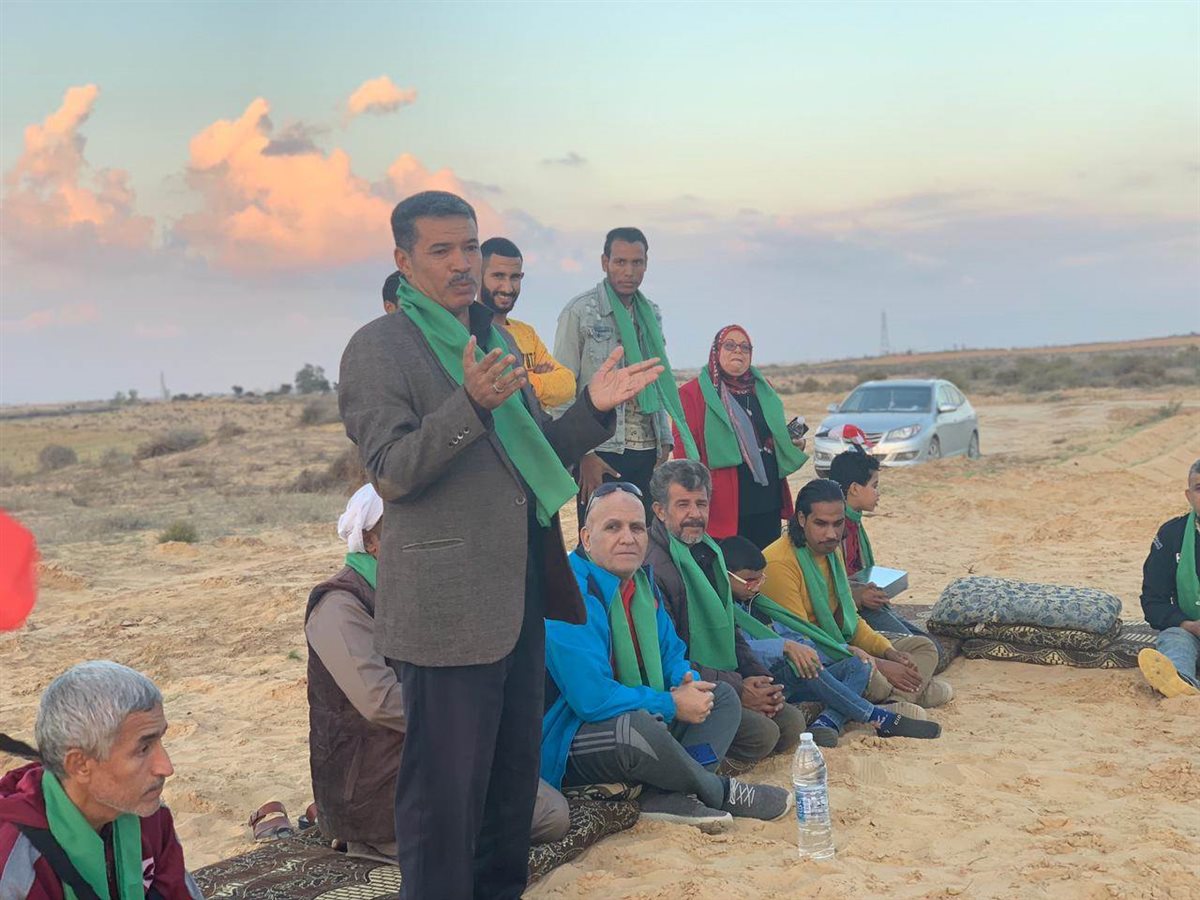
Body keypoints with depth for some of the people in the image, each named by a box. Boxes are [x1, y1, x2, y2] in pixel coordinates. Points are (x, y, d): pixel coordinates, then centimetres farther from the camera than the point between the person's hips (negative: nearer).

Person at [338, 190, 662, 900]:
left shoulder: (497, 339, 16)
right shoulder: (379, 348, -8)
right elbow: (392, 470, -17)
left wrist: (593, 409, 4)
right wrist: (471, 404, -30)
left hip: (521, 597, 8)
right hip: (447, 605, -8)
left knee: (516, 772, 19)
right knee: (446, 790, 0)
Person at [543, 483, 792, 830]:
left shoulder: (641, 580, 7)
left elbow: (671, 653, 16)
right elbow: (592, 699, -29)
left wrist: (689, 684, -9)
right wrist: (672, 704, -19)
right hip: (566, 744, -10)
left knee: (723, 697, 9)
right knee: (639, 727, -39)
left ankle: (668, 796, -19)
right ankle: (720, 791, -7)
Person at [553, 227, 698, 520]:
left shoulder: (651, 315, 14)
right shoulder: (580, 311, -4)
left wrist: (665, 443, 12)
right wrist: (584, 454, -13)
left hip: (648, 453, 5)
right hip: (601, 453, -5)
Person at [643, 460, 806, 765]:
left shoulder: (708, 553, 14)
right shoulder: (651, 567, -19)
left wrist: (759, 677, 4)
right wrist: (737, 689, -18)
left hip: (722, 682, 9)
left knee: (791, 723, -2)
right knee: (761, 733, -23)